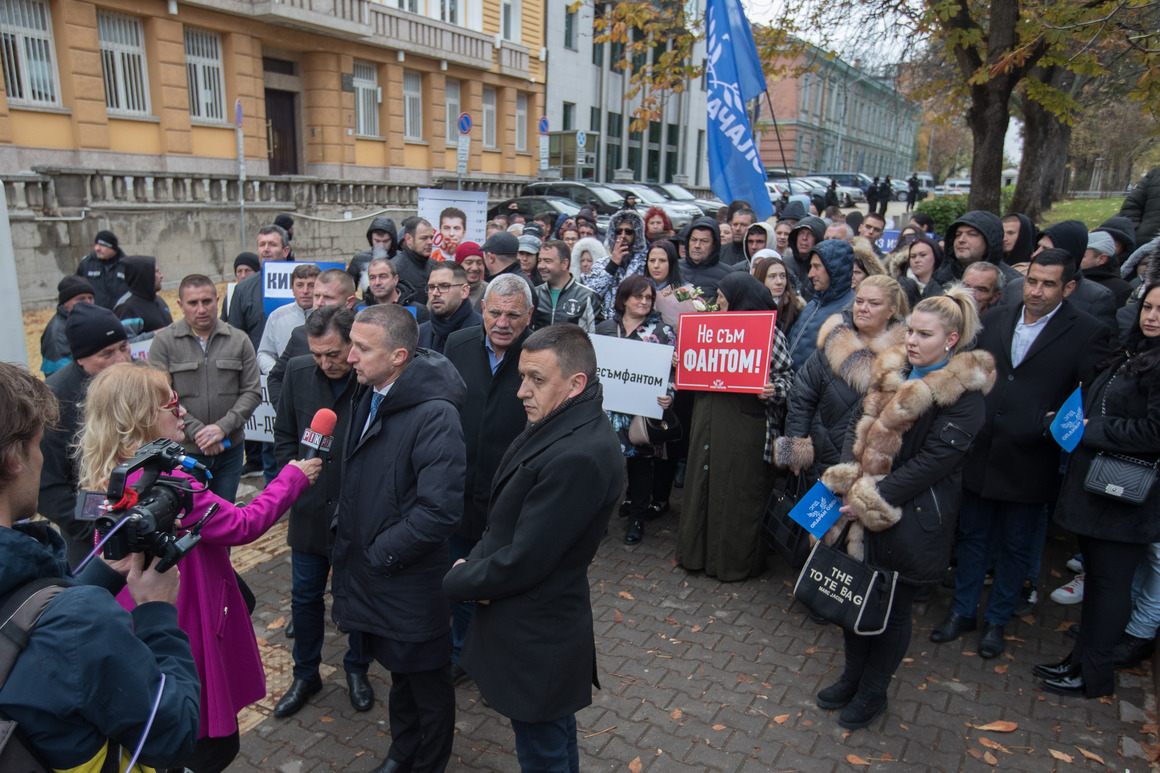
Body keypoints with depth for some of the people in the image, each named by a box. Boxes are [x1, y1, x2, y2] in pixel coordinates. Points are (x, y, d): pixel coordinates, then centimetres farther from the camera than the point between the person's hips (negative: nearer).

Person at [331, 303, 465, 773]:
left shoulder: (434, 415, -26)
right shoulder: (369, 396, 1)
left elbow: (440, 510, -29)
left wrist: (380, 553, -18)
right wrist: (345, 535, 9)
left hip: (411, 583, -7)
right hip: (370, 571, 8)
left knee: (427, 683, 16)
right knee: (398, 671, 27)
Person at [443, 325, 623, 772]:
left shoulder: (579, 456, -31)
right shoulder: (558, 427, 1)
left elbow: (522, 562, -25)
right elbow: (509, 521, 9)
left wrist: (458, 580, -9)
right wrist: (477, 564, -7)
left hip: (536, 644, -9)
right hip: (540, 625, 9)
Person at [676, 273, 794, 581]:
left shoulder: (770, 333, -7)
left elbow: (787, 377, -5)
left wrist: (773, 391, -25)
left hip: (745, 425, -6)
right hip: (708, 420, 7)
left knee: (739, 490, 2)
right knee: (704, 484, 13)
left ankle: (737, 560, 18)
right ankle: (699, 551, 28)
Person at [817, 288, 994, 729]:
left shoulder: (963, 392, -13)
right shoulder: (892, 373, 7)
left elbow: (935, 460, -18)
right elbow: (859, 425, 6)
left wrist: (873, 499, -18)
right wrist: (848, 482, -9)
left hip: (911, 519, -6)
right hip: (862, 511, 6)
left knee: (892, 608, 10)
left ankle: (872, 693, 30)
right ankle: (852, 677, 37)